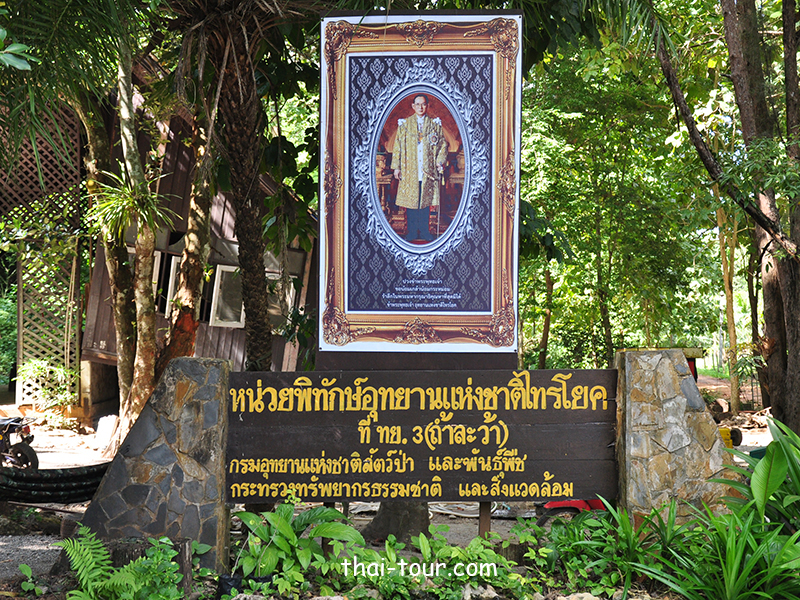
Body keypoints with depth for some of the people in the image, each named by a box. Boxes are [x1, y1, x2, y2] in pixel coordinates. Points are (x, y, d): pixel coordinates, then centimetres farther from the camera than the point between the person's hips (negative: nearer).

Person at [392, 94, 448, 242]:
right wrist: (396, 166, -1)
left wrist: (440, 162, -6)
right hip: (409, 170, 0)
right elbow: (398, 146, 6)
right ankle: (412, 231, 6)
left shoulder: (435, 124, 9)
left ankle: (424, 230, 10)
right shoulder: (404, 124, 8)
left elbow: (443, 145, 9)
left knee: (426, 200, 2)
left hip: (428, 170, 0)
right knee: (410, 200, -1)